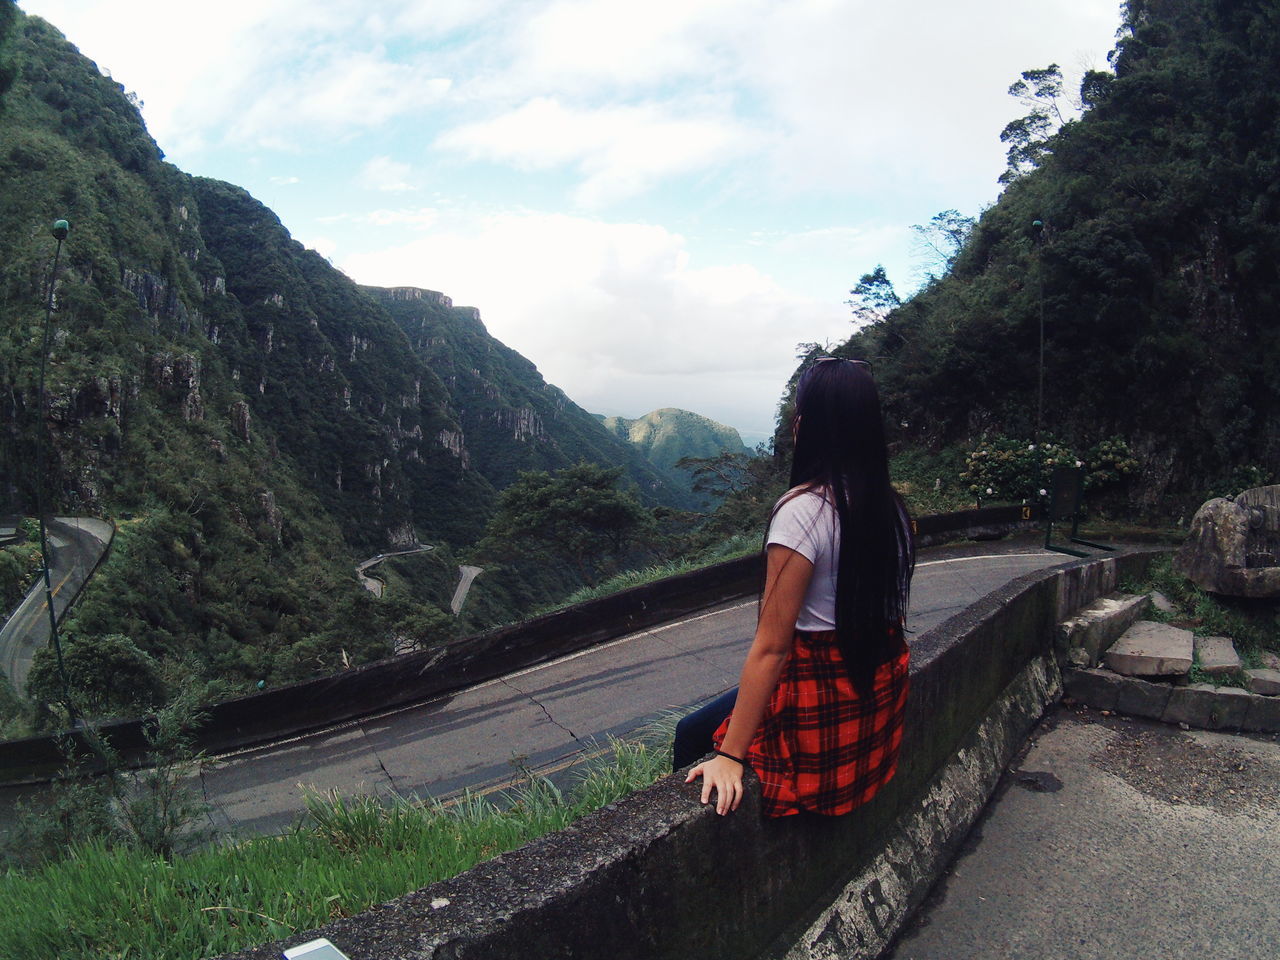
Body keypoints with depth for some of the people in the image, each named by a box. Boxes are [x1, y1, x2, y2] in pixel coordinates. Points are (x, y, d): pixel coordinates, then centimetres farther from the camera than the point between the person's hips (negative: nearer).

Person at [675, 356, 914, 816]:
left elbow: (771, 646, -24)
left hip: (823, 720, -8)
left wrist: (730, 756, -19)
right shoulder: (892, 507, 0)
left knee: (691, 735, 14)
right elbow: (890, 614, 11)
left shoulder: (803, 511, -23)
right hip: (882, 705, 8)